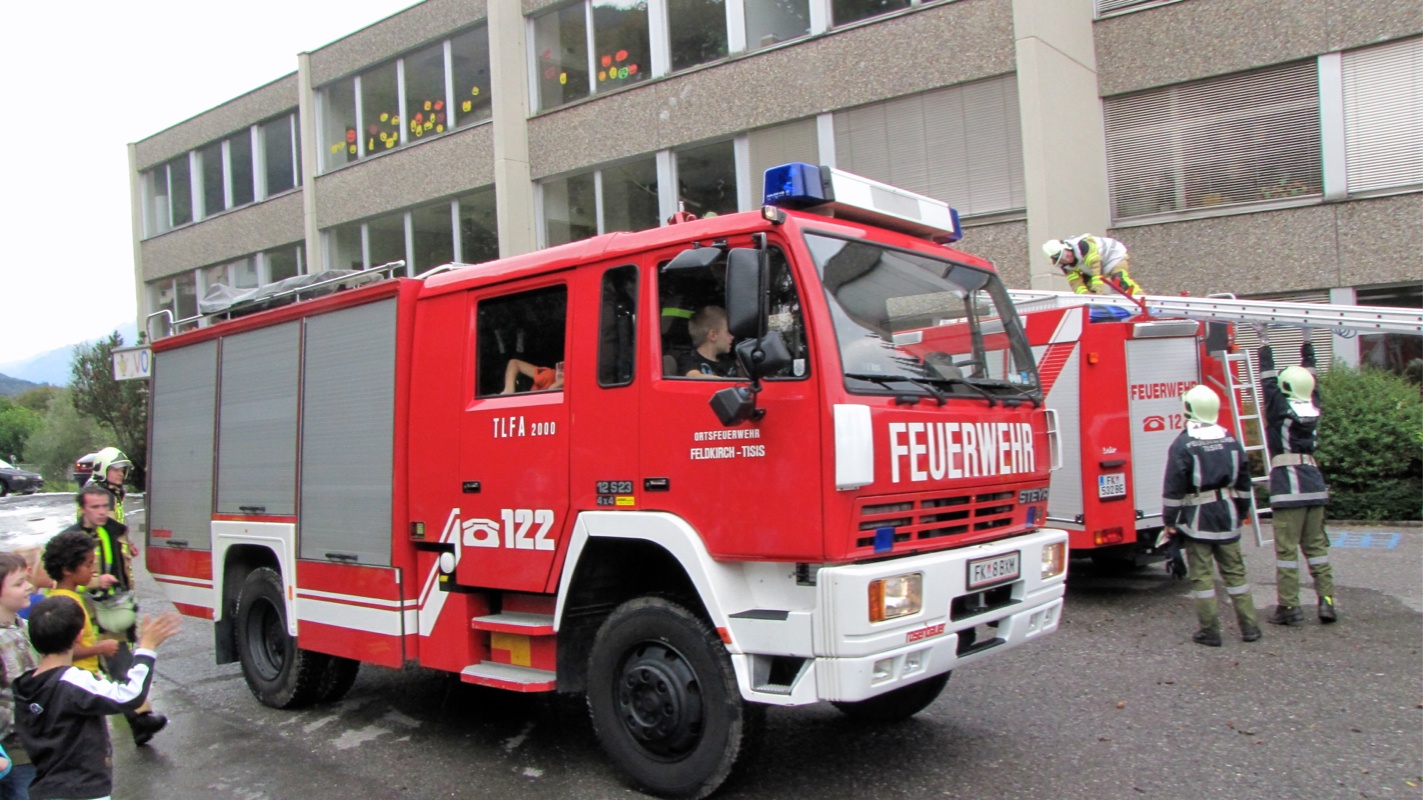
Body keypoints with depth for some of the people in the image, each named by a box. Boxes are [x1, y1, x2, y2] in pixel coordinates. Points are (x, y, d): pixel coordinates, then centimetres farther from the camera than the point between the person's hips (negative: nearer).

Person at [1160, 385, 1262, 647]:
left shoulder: (1183, 445, -12)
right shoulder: (1231, 441, 6)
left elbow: (1173, 488, -14)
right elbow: (1244, 482, 13)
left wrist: (1169, 520, -6)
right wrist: (1241, 513, 23)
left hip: (1197, 520, -5)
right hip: (1227, 517, 5)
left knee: (1202, 575, 1)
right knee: (1234, 571, 14)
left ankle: (1210, 631, 4)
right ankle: (1249, 627, 18)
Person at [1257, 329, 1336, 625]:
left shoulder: (1279, 406, -6)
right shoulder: (1313, 407, 8)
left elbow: (1267, 379, 3)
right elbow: (1309, 374, 20)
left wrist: (1264, 343, 9)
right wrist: (1307, 341, 29)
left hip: (1288, 481, -6)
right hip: (1314, 481, 6)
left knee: (1286, 547, -3)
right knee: (1316, 544, 12)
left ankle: (1288, 606, -1)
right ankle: (1327, 599, 10)